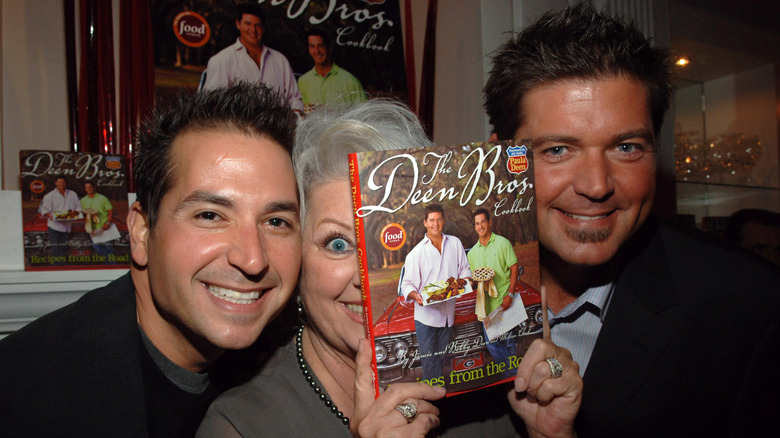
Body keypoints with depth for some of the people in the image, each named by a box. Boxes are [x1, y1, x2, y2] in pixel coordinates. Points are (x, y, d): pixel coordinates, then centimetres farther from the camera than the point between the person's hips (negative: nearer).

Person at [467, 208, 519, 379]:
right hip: (486, 303, 5)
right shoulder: (472, 252, 12)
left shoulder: (502, 243, -1)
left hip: (503, 300, -4)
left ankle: (513, 373, 18)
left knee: (508, 340, 0)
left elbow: (514, 268, -4)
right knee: (490, 341, 7)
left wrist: (509, 295, -12)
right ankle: (509, 371, 24)